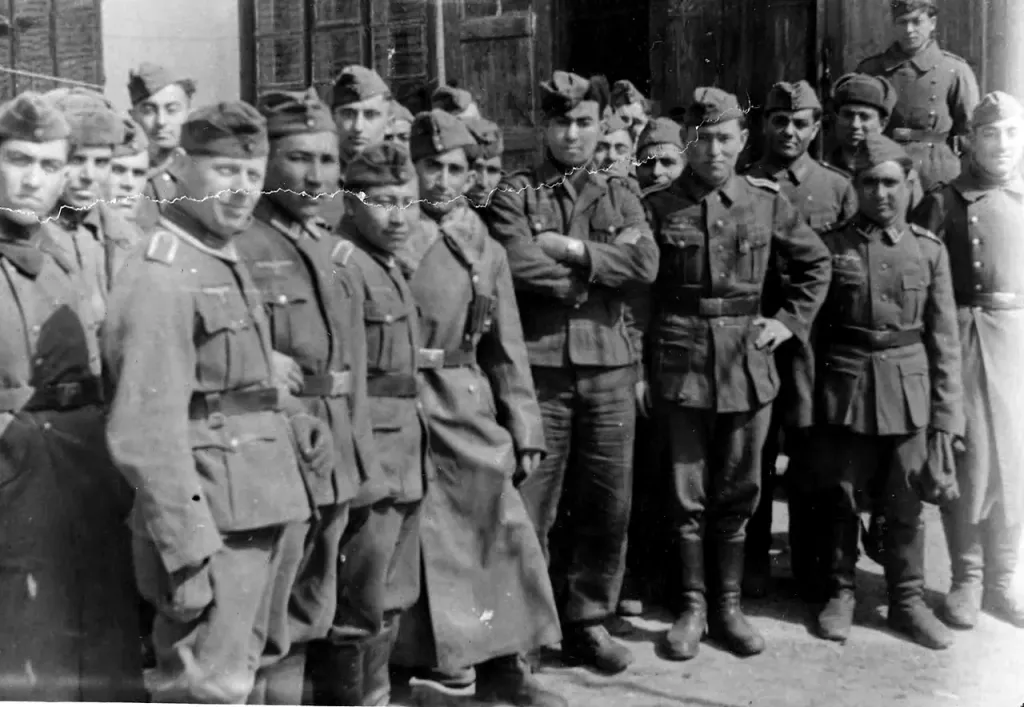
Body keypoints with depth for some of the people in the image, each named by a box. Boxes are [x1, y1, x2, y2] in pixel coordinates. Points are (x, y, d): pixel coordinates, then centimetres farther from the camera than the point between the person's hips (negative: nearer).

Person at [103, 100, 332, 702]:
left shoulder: (231, 261, 13)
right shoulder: (160, 275, -16)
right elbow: (147, 434, -21)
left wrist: (295, 420, 5)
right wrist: (187, 554, -22)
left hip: (267, 510, 9)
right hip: (214, 522, -9)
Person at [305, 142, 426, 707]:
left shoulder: (391, 267, 15)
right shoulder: (342, 268, -15)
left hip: (405, 464, 10)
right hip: (368, 465, -10)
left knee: (392, 602, 19)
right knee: (358, 611, 1)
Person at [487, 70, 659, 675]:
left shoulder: (620, 195, 13)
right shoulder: (516, 194, 4)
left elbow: (646, 264, -5)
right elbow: (521, 265, -15)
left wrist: (573, 250, -11)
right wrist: (604, 268, -7)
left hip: (611, 367, 3)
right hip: (539, 364, -3)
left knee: (608, 502, 9)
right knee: (531, 503, 2)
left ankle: (589, 620, 24)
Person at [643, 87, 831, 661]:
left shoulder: (767, 201, 3)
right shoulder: (658, 207, -1)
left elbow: (816, 263, 16)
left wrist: (791, 320, 6)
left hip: (749, 361, 2)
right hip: (681, 361, -1)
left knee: (738, 492, 10)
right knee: (687, 494, 5)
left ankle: (729, 606, 22)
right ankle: (693, 607, 19)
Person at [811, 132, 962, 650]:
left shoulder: (929, 250, 3)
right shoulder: (831, 246, 0)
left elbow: (944, 340, 3)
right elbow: (810, 329, 2)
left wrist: (946, 416, -2)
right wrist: (806, 401, -2)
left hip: (909, 393, 1)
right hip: (844, 391, -1)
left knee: (906, 504, 9)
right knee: (840, 501, 9)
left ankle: (908, 600, 25)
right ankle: (841, 593, 26)